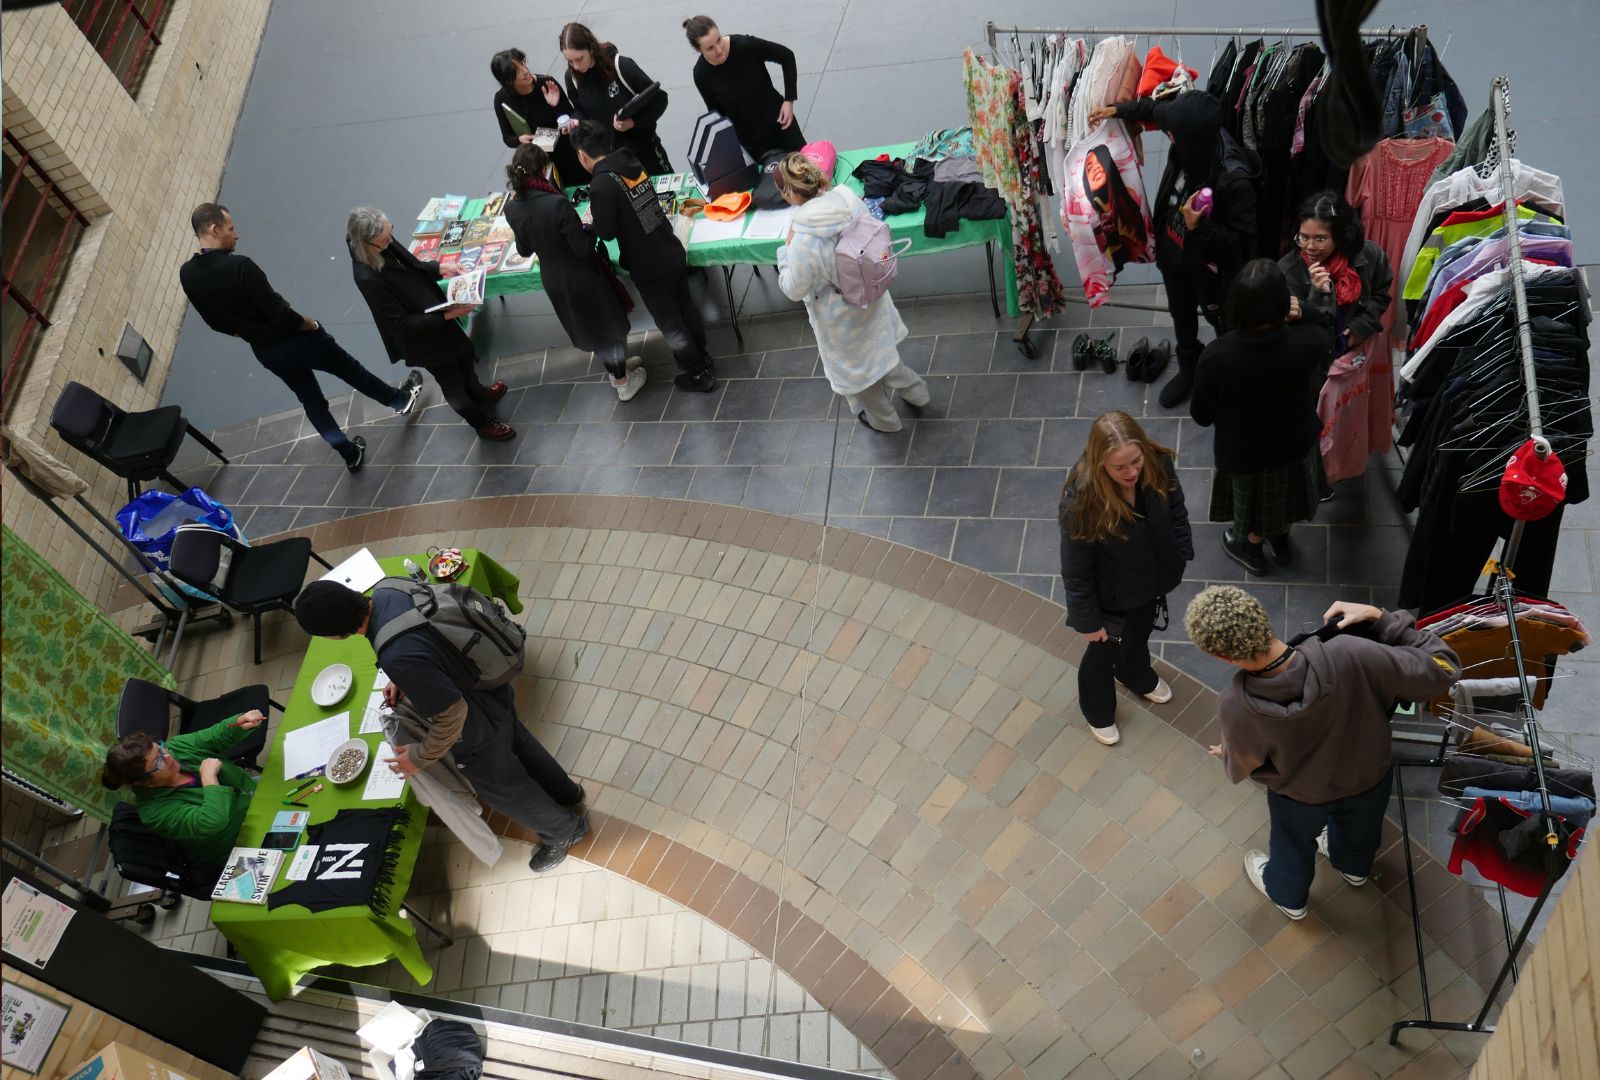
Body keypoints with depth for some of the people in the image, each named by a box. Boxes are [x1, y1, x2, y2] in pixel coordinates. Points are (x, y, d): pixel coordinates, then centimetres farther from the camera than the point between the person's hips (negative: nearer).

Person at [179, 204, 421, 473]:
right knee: (350, 369, 20)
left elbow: (217, 322, 4)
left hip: (264, 352, 6)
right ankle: (400, 399, 44)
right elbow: (277, 312, -29)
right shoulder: (239, 265, -32)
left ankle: (350, 453, 34)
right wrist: (308, 324, -10)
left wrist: (251, 333, 17)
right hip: (294, 339, -6)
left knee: (311, 401, 23)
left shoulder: (186, 274, -9)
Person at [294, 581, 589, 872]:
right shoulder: (386, 592, -17)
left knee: (501, 787, 22)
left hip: (479, 727, -7)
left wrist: (419, 757, -16)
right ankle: (568, 794, 60)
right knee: (519, 744, 33)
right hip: (491, 688, 8)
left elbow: (452, 716, -31)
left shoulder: (398, 657, -43)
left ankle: (565, 829, 47)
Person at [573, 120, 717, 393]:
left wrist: (593, 221, 4)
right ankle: (701, 358, 46)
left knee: (670, 324, 12)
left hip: (649, 268, -7)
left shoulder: (601, 186, -23)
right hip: (673, 253, 7)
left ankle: (698, 375, 27)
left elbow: (606, 232, -15)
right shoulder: (632, 163, 0)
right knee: (686, 309, 25)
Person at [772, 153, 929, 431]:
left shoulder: (804, 238, -38)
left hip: (840, 316, -6)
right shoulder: (848, 197, -20)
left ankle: (882, 418, 48)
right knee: (877, 347, 34)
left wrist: (786, 248, -13)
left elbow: (793, 290, -23)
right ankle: (913, 390, 55)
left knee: (854, 365, 24)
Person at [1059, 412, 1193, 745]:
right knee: (1104, 649, 22)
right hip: (1112, 594, -5)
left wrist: (1182, 555, 5)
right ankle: (1098, 710, 54)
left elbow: (1176, 509, -4)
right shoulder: (1081, 502, -41)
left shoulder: (1158, 464, -28)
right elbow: (1076, 571, -26)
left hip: (1153, 580, 5)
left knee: (1140, 633, 34)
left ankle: (1136, 676, 68)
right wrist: (1087, 620, -16)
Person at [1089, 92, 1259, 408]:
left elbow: (1241, 238, -29)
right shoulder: (1193, 143, -20)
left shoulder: (1234, 179, -39)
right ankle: (1188, 369, 56)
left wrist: (1199, 227, -39)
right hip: (1174, 254, 7)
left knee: (1223, 324, 20)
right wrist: (1117, 109, 3)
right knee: (1181, 314, 29)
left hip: (1209, 267, -7)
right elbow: (1155, 108, 2)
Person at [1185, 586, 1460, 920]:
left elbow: (1242, 767, -15)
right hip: (1369, 776, 2)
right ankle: (1354, 866, 70)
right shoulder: (1348, 655, -42)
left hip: (1300, 795, -1)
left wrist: (1226, 754, 9)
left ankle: (1288, 896, 64)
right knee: (1358, 829, 38)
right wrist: (1381, 617, -20)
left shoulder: (1236, 706, -39)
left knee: (1293, 845, 34)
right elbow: (1442, 669, -27)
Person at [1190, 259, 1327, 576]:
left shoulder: (1216, 356, -37)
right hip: (1295, 442, 2)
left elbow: (1201, 415, -19)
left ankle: (1252, 548, 58)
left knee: (1253, 499, 30)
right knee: (1282, 494, 33)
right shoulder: (1311, 342, -32)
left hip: (1243, 451, -2)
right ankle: (1282, 542, 61)